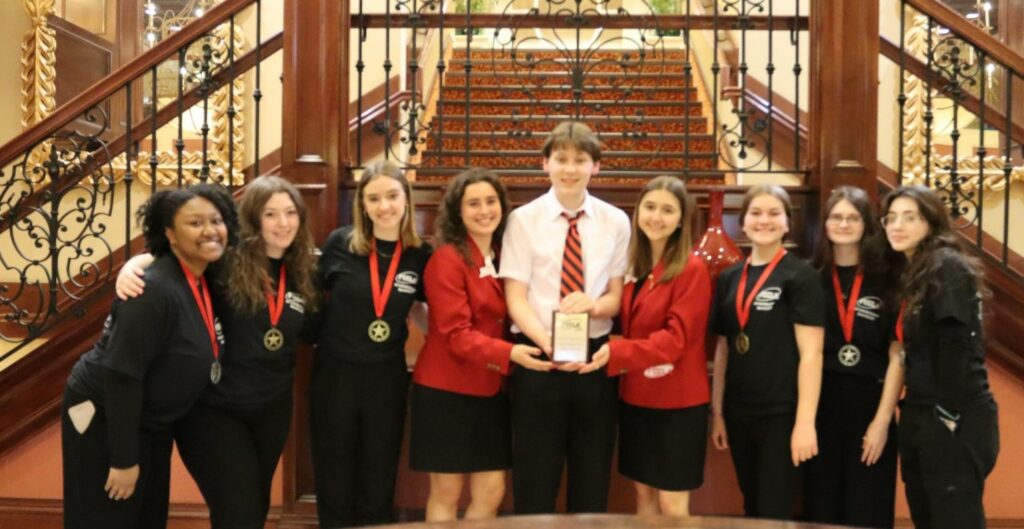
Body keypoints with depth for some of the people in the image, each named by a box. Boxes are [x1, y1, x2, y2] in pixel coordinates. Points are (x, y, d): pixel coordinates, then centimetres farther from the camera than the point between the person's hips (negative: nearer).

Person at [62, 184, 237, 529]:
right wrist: (124, 458, -23)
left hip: (149, 422, 8)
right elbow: (121, 375, -27)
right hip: (103, 421, -8)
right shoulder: (153, 290, -27)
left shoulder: (205, 281, -1)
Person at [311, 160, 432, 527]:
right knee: (334, 488, 10)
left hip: (388, 378, 1)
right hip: (335, 374, -1)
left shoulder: (420, 255, -4)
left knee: (378, 490, 12)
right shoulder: (339, 244, -8)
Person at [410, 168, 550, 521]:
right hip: (446, 390, -6)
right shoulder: (446, 259, -13)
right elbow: (456, 335, -19)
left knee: (491, 493, 8)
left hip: (491, 391, 6)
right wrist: (509, 353, -31)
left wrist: (514, 354, -2)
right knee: (446, 493, 4)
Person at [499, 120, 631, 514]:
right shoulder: (523, 220, -2)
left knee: (592, 480, 11)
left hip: (596, 355, 2)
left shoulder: (615, 222, 5)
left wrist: (593, 304, -18)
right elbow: (515, 298, -7)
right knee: (535, 481, 6)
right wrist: (548, 344, -24)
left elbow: (616, 297, 6)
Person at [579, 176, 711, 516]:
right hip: (635, 397, 6)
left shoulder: (692, 270, -12)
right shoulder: (633, 265, 8)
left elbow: (676, 338, -20)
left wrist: (616, 352, -30)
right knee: (643, 494, 14)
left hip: (677, 401, -6)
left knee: (672, 505, 0)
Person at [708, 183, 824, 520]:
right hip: (739, 414, 5)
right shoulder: (729, 278, 8)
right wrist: (717, 411, 10)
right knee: (752, 509, 16)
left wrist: (805, 421, -18)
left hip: (782, 414, -5)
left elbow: (811, 354, -12)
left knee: (775, 512, 0)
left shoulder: (800, 276, -7)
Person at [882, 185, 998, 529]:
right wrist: (912, 412, 10)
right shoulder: (908, 271, 14)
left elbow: (957, 345, -18)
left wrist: (948, 415, -18)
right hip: (919, 417, 9)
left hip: (957, 422, -8)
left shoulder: (948, 267, -11)